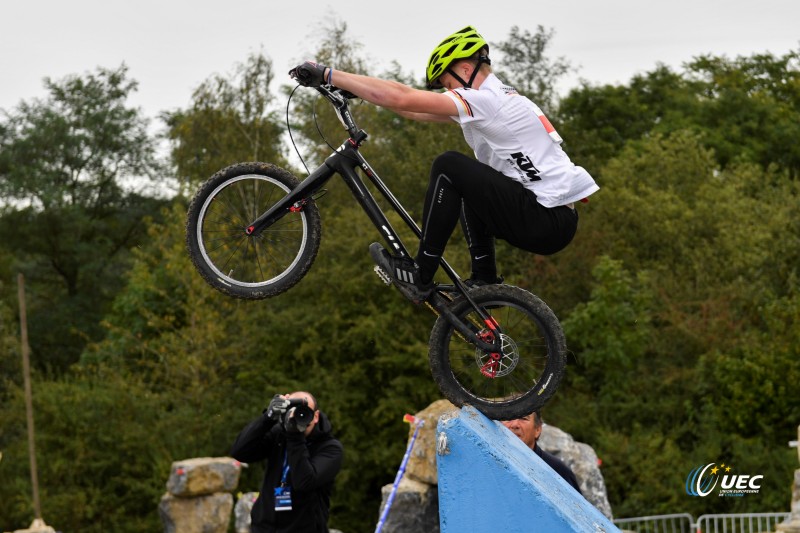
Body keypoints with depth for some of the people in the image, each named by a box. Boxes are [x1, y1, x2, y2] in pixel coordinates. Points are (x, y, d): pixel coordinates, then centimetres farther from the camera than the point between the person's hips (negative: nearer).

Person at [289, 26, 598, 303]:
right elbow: (418, 111, 20)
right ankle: (485, 281, 18)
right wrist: (353, 90, 15)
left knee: (448, 167, -11)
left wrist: (328, 75, -13)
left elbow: (403, 99, -17)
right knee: (465, 185, 27)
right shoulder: (498, 100, 19)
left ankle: (420, 277, -5)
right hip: (556, 220, 10)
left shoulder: (485, 100, -11)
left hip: (547, 221, -10)